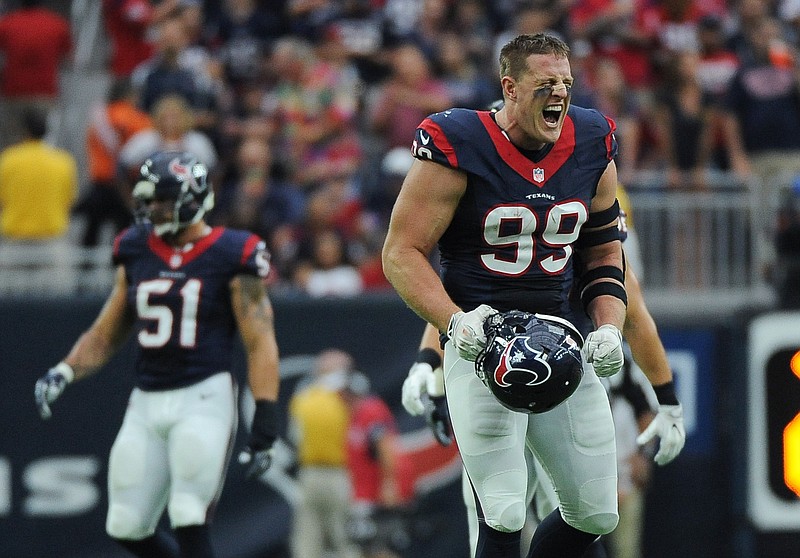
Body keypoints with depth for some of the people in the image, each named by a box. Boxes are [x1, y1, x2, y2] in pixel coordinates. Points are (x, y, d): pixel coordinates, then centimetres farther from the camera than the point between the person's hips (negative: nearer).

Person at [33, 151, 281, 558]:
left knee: (189, 524, -14)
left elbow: (260, 344, -8)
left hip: (203, 399, -6)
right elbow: (105, 335, 18)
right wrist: (63, 374, 1)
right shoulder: (136, 252, 10)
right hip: (147, 402, 6)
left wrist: (265, 422, -15)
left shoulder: (231, 257, -6)